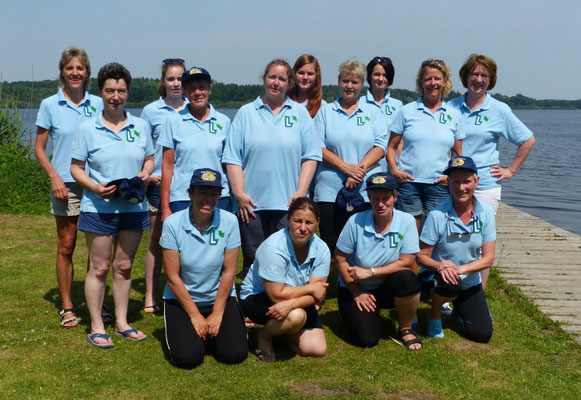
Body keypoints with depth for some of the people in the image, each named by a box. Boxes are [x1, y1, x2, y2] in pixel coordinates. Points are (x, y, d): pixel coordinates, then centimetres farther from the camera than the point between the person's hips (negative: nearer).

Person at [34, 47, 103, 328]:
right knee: (66, 246, 4)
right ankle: (66, 307, 14)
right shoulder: (50, 105, 2)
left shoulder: (98, 104, 6)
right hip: (66, 185, -2)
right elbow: (39, 148, 4)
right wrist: (54, 177, -10)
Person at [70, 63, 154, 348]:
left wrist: (145, 174, -7)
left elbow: (150, 159, 15)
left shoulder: (141, 126, 8)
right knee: (99, 268, 2)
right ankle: (96, 327, 13)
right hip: (99, 207, -3)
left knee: (124, 266, 11)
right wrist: (95, 187, -18)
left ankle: (122, 323, 23)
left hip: (133, 207, 3)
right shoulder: (87, 129, -1)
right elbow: (76, 167, 0)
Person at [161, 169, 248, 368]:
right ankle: (188, 331, 16)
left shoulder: (229, 221, -10)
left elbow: (228, 272, -7)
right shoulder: (173, 223, -15)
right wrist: (195, 316, -10)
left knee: (235, 354, -14)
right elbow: (172, 276, -11)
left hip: (220, 298, 1)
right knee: (187, 357, -18)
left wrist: (217, 315, -9)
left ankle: (213, 332, 18)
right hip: (181, 299, -1)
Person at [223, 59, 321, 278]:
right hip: (252, 202, 0)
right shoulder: (246, 113, 10)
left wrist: (300, 192, -5)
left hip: (289, 203, 0)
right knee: (252, 260, 4)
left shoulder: (300, 113, 11)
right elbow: (232, 158, 4)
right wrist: (239, 193, -6)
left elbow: (311, 156, 5)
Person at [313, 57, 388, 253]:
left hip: (366, 191, 0)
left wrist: (359, 170, -13)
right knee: (332, 251, -1)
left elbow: (380, 146, 2)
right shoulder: (325, 112, 12)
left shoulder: (373, 112, 14)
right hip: (330, 191, 0)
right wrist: (346, 167, -12)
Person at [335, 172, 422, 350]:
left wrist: (370, 272, -21)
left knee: (407, 279, -33)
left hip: (388, 288, 1)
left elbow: (407, 263, -16)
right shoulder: (356, 222, -14)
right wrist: (357, 293, -10)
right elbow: (340, 259, -7)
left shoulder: (406, 221, -12)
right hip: (355, 289, -1)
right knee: (367, 340, -17)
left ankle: (406, 329, -5)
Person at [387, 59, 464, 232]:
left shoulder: (453, 115, 11)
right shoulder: (407, 111, 6)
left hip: (439, 185, 1)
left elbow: (458, 154, 15)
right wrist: (394, 170, -7)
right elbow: (391, 146, 8)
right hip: (408, 182, -1)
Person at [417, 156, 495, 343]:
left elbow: (488, 258, -11)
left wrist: (460, 268, -28)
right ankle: (435, 314, -3)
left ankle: (459, 308, 29)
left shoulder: (485, 213, -10)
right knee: (451, 284, -38)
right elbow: (421, 256, -14)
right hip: (439, 277, -3)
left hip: (470, 281, 3)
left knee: (482, 335, -6)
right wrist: (439, 266, -36)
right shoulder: (437, 215, -19)